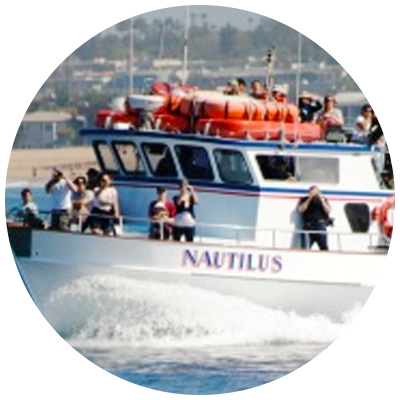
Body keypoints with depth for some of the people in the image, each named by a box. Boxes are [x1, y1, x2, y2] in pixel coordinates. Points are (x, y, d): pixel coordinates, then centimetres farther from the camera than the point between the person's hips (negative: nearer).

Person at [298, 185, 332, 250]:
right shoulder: (304, 200, 18)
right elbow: (301, 209, -1)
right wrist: (309, 199, -3)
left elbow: (328, 211, 4)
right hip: (308, 226, 1)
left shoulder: (323, 200, 17)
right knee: (305, 248, -11)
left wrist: (322, 200, -5)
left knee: (324, 247, -13)